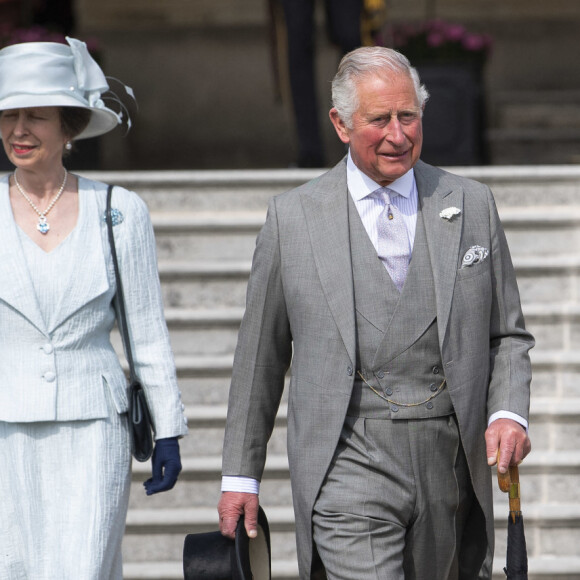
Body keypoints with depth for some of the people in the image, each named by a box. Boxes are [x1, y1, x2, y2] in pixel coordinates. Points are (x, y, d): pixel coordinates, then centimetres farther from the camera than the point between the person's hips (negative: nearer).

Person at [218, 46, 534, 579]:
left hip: (452, 463, 3)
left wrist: (508, 413, -6)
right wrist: (240, 475, 9)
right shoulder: (293, 217, 4)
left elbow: (507, 335, 14)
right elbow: (261, 353, 10)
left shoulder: (472, 205, 8)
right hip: (349, 469, -3)